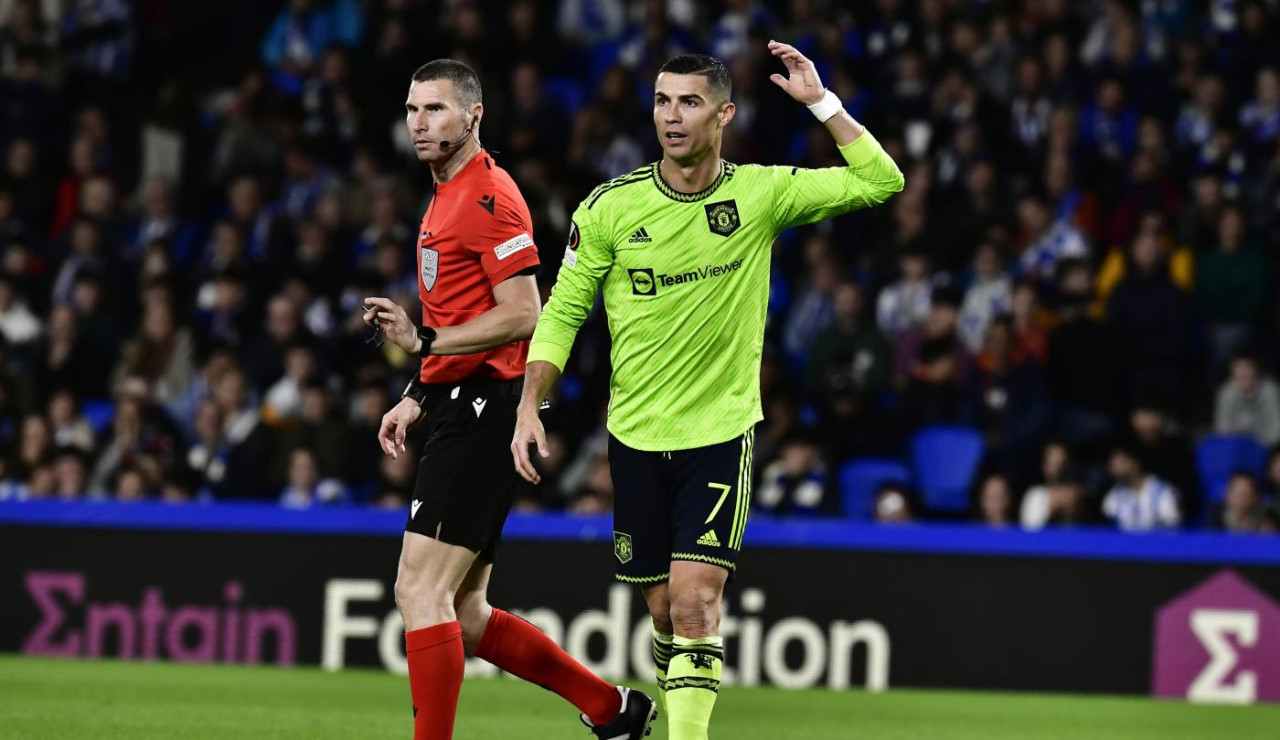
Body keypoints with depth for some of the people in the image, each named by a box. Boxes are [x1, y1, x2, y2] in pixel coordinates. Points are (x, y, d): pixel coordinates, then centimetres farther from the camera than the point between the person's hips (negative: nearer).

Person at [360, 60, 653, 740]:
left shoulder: (489, 196, -11)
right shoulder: (446, 200, 21)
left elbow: (522, 316, -18)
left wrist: (425, 340, -22)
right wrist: (417, 397, 21)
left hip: (483, 414, -10)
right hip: (458, 409, 10)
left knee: (420, 590, -14)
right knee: (462, 614, 11)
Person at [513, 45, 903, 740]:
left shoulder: (761, 194, -4)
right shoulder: (609, 207, -4)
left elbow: (880, 181, -4)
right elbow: (562, 311, 4)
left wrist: (820, 101, -12)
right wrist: (530, 406, -6)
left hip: (723, 432, -2)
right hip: (636, 439, 2)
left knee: (696, 600, -15)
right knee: (664, 608, 8)